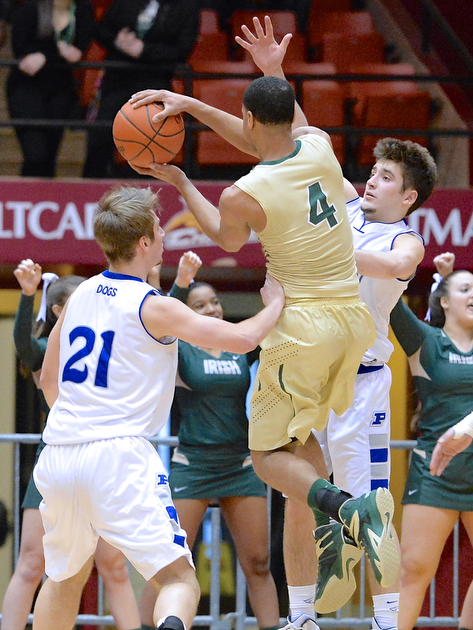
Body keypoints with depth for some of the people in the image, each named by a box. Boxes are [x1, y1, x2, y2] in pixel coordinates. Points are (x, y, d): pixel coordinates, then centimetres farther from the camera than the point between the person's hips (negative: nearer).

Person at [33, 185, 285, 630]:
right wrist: (275, 303, 13)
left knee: (65, 577, 27)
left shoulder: (79, 296, 13)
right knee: (179, 580, -9)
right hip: (118, 456, -6)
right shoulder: (153, 308, -6)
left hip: (57, 456, 6)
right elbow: (243, 338, -7)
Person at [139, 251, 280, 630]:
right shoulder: (181, 351, -3)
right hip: (192, 467, -4)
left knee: (258, 564, 3)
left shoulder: (241, 348, 9)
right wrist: (181, 281, -37)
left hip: (241, 467, 4)